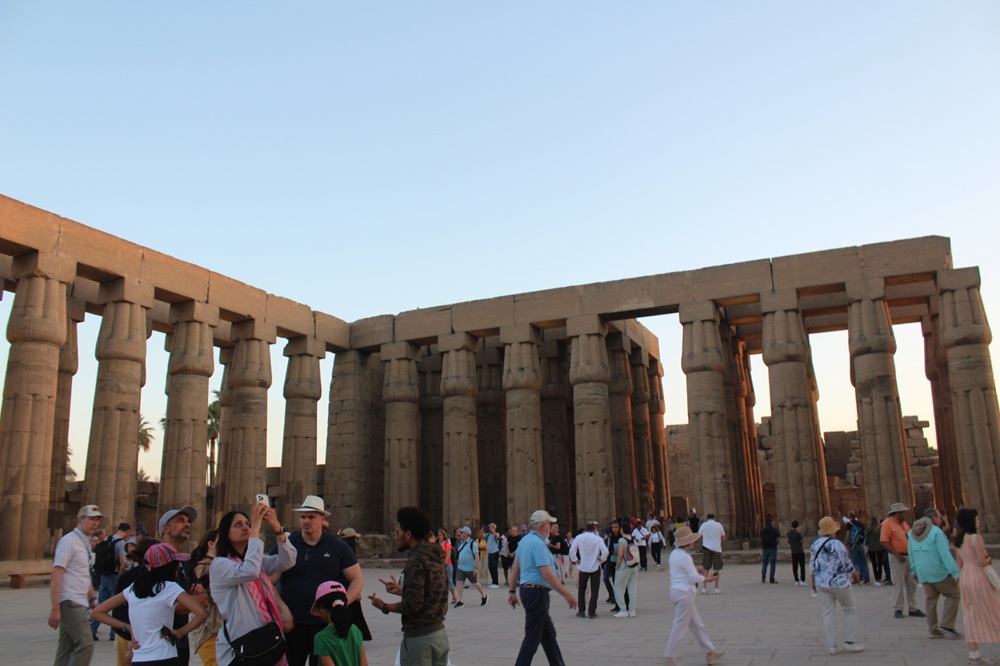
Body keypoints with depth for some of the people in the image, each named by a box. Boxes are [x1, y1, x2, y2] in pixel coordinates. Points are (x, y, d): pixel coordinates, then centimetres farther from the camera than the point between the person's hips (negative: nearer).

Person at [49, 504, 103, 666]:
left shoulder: (86, 543, 16)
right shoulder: (69, 541, -11)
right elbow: (56, 575, -16)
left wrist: (92, 598, 17)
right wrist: (55, 608, -21)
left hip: (80, 603, 9)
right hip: (70, 602, -9)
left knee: (67, 649, 11)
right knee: (85, 644, -14)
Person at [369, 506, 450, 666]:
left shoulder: (416, 561, -17)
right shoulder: (434, 557, 9)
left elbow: (412, 605, -21)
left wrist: (384, 607, -8)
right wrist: (401, 590, 21)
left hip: (419, 637, -9)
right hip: (439, 633, 9)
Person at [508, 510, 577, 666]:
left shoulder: (525, 540, 11)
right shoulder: (538, 543, -19)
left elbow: (515, 569, 15)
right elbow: (547, 574, -24)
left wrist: (513, 591, 21)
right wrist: (567, 594, -20)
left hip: (526, 589, 10)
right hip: (537, 592, -10)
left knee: (548, 634, 17)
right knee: (533, 637, -3)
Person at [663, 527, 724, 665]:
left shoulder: (674, 553, 12)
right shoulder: (684, 556, -18)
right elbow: (694, 578, -18)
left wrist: (696, 570, 12)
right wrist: (707, 578, -1)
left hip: (677, 590, 10)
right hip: (684, 593, -10)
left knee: (697, 624, 15)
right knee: (680, 627, -2)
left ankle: (710, 652, 22)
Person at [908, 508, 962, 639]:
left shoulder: (912, 533, 9)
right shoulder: (936, 532, -13)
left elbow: (911, 554, 13)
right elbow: (945, 554, -18)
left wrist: (915, 571, 20)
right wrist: (955, 573, -16)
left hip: (923, 573, 7)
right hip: (939, 571, -7)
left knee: (930, 599, 11)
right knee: (953, 594, 6)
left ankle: (933, 629, 12)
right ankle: (946, 625, 0)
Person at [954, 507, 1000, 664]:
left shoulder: (958, 540, 10)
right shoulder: (976, 538, -14)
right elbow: (982, 561, -16)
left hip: (964, 577, 7)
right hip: (978, 577, -7)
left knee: (971, 616, 10)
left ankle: (974, 652, 11)